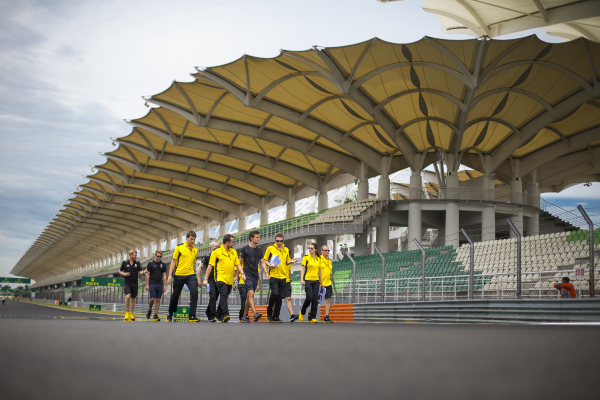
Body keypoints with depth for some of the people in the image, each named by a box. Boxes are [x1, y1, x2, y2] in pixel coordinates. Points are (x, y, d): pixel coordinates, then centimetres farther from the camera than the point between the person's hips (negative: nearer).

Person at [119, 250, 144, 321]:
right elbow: (120, 272, 9)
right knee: (128, 296, -21)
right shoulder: (125, 262, 2)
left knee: (133, 298, 7)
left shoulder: (137, 263, 7)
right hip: (127, 283, -2)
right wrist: (124, 274, -11)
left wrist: (143, 272, -16)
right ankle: (127, 312, -6)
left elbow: (140, 272, 6)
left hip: (135, 283, 2)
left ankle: (131, 314, 18)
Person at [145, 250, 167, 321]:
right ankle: (149, 310, 16)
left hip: (160, 285, 3)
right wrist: (147, 285, -5)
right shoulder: (150, 263, 2)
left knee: (158, 300, 2)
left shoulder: (163, 265, 10)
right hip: (152, 284, -3)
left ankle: (156, 315, 6)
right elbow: (147, 274, 1)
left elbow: (164, 275, 11)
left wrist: (165, 286, 4)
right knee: (152, 299, -10)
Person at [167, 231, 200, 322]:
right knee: (175, 295, 9)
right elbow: (173, 261, 1)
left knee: (194, 292, -18)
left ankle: (192, 316, -15)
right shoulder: (179, 247, -1)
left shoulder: (195, 250, 11)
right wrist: (170, 275, -3)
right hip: (179, 275, -2)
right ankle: (170, 315, 31)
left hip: (191, 275, 2)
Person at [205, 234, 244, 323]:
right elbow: (210, 266, 0)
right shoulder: (216, 252, -1)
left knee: (224, 297, 10)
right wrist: (206, 279, -3)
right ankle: (225, 315, -28)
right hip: (220, 278, -5)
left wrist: (242, 274, 1)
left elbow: (238, 264, 16)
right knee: (224, 295, -21)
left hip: (230, 280, 6)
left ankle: (218, 315, 22)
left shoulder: (234, 252, 15)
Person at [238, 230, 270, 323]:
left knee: (249, 297, 8)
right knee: (251, 294, -19)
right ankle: (255, 314, -29)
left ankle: (244, 316, 16)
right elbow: (240, 263, 2)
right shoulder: (245, 249, -1)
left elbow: (262, 262, 17)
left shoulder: (259, 250, 14)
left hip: (255, 277, 5)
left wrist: (266, 272, 2)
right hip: (247, 276, -5)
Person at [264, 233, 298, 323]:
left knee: (280, 297, 3)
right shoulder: (270, 249, 3)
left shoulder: (286, 250, 14)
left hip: (283, 276, 4)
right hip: (273, 276, -4)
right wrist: (269, 265, -12)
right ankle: (269, 311, 5)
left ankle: (276, 316, 9)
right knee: (275, 293, -18)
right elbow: (264, 260, 6)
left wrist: (291, 261, 1)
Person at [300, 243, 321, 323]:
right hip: (308, 280, -4)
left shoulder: (318, 258, 11)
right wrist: (301, 279, -10)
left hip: (316, 281, 4)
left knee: (315, 299, -1)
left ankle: (313, 317, 3)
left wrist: (320, 281, 16)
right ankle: (302, 312, 14)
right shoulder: (306, 257, 1)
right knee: (309, 298, -12)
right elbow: (302, 269, -1)